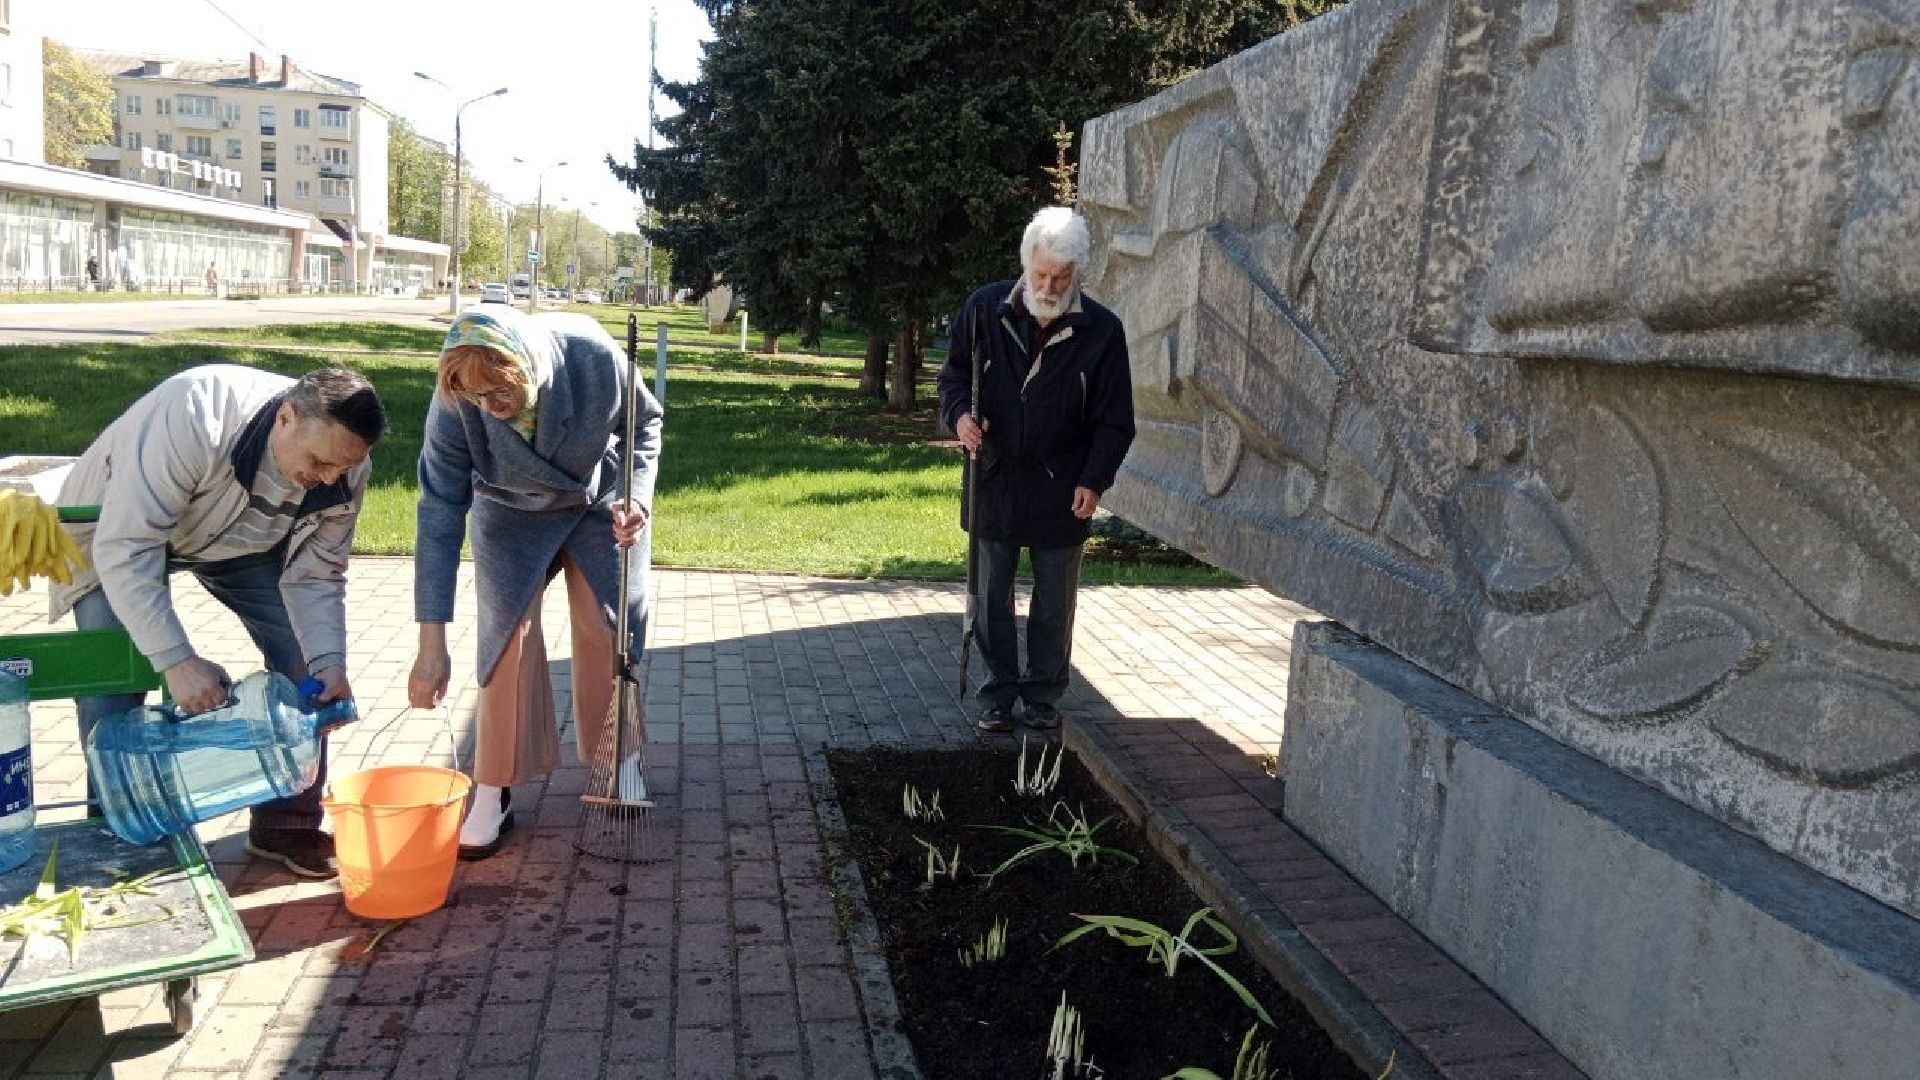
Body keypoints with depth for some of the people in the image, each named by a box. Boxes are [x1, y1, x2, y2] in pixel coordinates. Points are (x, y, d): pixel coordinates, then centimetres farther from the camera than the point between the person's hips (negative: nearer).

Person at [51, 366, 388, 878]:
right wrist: (178, 660, -45)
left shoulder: (345, 471, -25)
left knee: (306, 652, -8)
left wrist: (329, 661, -33)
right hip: (119, 529, -4)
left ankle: (286, 823, 5)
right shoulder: (192, 417, -43)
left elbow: (313, 577, -17)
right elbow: (127, 549, -41)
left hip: (240, 539, 4)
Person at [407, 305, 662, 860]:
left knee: (607, 627, 2)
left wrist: (636, 496, -30)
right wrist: (431, 643, -32)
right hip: (512, 512, 0)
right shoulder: (455, 401, -33)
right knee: (508, 631, -8)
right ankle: (493, 790, 3)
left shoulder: (595, 357, -35)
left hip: (601, 501, 1)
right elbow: (440, 515, -30)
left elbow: (645, 424, -12)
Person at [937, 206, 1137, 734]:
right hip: (995, 479, 1)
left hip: (1062, 488, -1)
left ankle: (1044, 695, 25)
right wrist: (959, 414, -13)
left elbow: (1114, 420, -2)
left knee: (1054, 601, 9)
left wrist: (1094, 481, -10)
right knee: (991, 596, 7)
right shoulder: (986, 309, -3)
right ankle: (998, 694, 20)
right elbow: (953, 371, 8)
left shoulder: (1101, 330, -6)